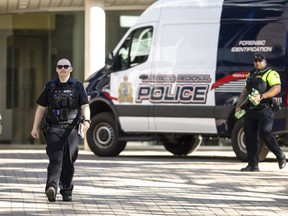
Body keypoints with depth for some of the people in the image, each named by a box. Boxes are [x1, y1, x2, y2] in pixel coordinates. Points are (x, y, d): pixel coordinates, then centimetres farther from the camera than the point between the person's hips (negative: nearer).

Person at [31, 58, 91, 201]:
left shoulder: (77, 86, 7)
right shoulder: (50, 86, 10)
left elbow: (85, 106, -2)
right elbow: (41, 108, 13)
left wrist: (87, 120, -22)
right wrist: (35, 127, 10)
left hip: (71, 129, 1)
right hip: (53, 129, -1)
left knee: (68, 162, 4)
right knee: (55, 159, -15)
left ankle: (66, 191, 18)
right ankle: (52, 188, -30)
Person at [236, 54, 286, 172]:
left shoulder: (271, 74, -2)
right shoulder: (251, 75, 22)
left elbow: (277, 88, -16)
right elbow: (245, 92, 29)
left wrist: (261, 96, -26)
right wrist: (238, 105, 20)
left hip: (265, 110, -7)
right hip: (251, 110, 7)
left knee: (265, 133, -17)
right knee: (249, 136, 1)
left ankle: (280, 156, 2)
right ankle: (253, 164, 4)